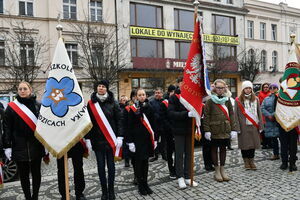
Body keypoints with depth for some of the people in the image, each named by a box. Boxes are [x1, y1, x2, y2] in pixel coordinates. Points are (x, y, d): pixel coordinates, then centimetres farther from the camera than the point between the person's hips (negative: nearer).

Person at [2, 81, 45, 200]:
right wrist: (7, 146, -5)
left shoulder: (38, 106, 2)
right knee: (23, 175, 9)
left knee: (36, 173, 11)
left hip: (36, 146, 1)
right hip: (19, 147, 0)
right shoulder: (11, 107, 0)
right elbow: (7, 128, 0)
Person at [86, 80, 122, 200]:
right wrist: (87, 139, -1)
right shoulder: (91, 103, 3)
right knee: (101, 166, 8)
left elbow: (119, 120, -2)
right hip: (97, 139, 1)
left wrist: (119, 137, -8)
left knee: (111, 165, 8)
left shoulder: (113, 102, -1)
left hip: (110, 139, -1)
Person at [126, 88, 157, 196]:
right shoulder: (133, 109, -4)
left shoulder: (149, 108, 6)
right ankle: (140, 185, 17)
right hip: (137, 139, -3)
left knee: (145, 161, 12)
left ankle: (145, 183, 24)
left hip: (148, 138, 3)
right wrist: (130, 141, -9)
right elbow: (130, 126, -4)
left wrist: (154, 139, 6)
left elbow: (153, 124, 9)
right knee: (138, 161, 3)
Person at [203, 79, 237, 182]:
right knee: (214, 149, 8)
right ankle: (217, 171, 21)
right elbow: (206, 116, -6)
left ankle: (222, 169, 26)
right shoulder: (210, 101, -4)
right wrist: (207, 130, -12)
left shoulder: (227, 100, 7)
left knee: (223, 148, 12)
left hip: (226, 129, 4)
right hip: (214, 130, -3)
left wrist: (233, 129, 2)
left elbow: (231, 115, 8)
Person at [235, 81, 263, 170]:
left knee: (253, 144, 8)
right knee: (244, 144, 3)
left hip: (253, 126, 3)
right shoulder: (238, 100, -2)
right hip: (243, 126, -3)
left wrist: (260, 126, 4)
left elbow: (259, 113, 10)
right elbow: (236, 115, -4)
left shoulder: (256, 99, 10)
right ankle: (246, 162, 18)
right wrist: (237, 127, -9)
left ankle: (251, 161, 23)